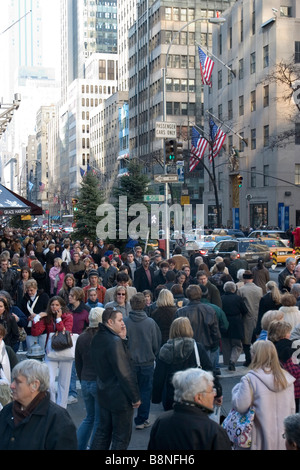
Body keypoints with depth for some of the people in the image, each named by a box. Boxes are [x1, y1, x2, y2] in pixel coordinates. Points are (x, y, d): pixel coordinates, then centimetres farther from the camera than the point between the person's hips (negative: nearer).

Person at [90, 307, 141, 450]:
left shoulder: (97, 339, 4)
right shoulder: (115, 341, -24)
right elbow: (125, 373, -24)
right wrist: (135, 397, -15)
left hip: (104, 394, 9)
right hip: (120, 398, -9)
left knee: (103, 431, 20)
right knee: (121, 438, 4)